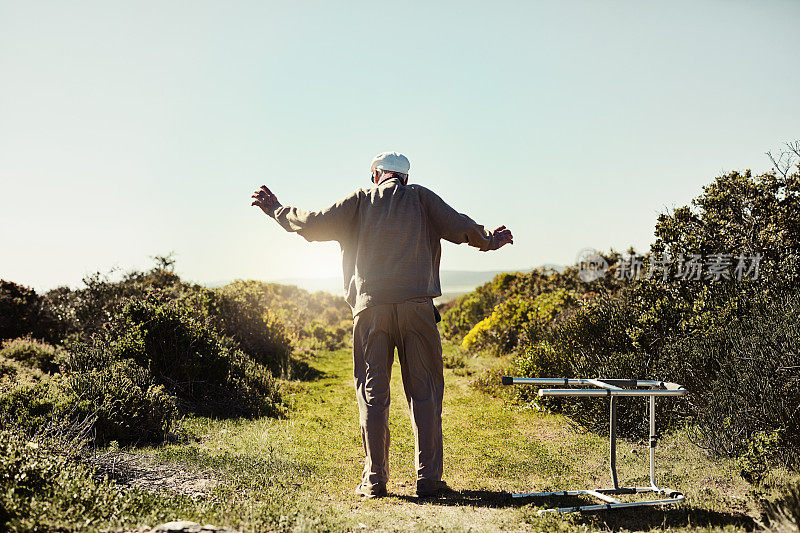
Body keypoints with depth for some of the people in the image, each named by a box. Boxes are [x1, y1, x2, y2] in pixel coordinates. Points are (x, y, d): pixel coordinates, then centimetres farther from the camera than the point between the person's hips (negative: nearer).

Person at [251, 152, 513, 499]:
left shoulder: (360, 201, 12)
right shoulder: (420, 197, 12)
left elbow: (313, 225, 9)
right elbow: (461, 227, 9)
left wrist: (277, 210, 25)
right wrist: (491, 241, 28)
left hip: (370, 305, 1)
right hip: (416, 304, 0)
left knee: (372, 392, 6)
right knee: (424, 391, 3)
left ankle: (374, 479, 6)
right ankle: (428, 479, 2)